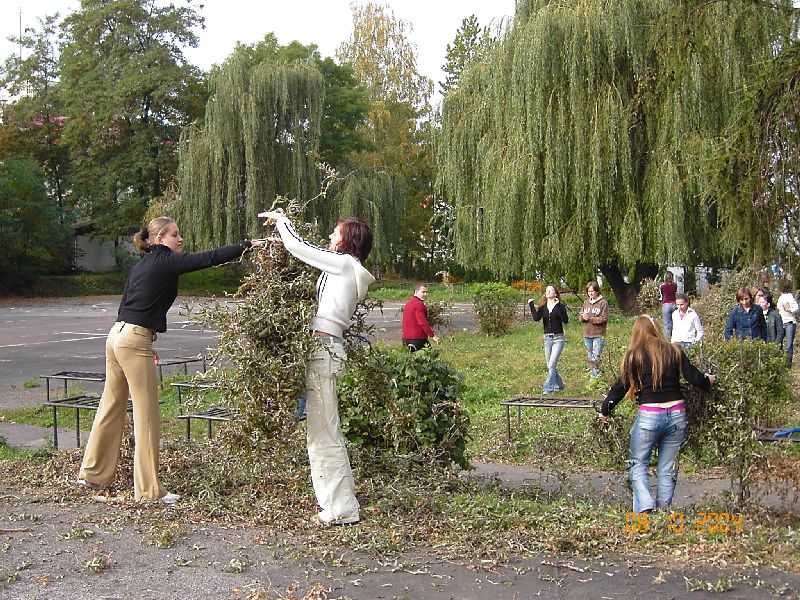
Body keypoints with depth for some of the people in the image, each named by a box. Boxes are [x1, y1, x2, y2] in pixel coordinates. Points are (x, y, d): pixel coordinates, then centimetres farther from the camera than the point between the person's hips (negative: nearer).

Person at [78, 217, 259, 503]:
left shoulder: (140, 265, 17)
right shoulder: (166, 261, -8)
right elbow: (209, 258, -15)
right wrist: (248, 245, -13)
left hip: (117, 335, 9)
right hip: (134, 341, -9)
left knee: (111, 407, 18)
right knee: (147, 416, -3)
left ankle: (92, 473, 30)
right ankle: (149, 489, 3)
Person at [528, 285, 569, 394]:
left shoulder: (560, 306, -5)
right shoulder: (543, 307, 6)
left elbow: (565, 320, -18)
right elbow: (536, 318, -11)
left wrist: (558, 306, -24)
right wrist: (531, 305, -11)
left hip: (558, 338, -5)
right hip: (547, 338, 5)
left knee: (552, 364, -14)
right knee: (550, 366, 12)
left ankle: (548, 387, -12)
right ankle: (559, 385, 29)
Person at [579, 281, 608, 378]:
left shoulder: (603, 303, -5)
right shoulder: (586, 303, 12)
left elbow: (604, 319, -11)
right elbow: (581, 317, 13)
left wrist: (590, 319, -18)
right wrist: (583, 317, -11)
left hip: (598, 335, -6)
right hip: (587, 334, 6)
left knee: (596, 357, -12)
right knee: (589, 357, 12)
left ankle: (596, 375, -7)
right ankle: (591, 374, 22)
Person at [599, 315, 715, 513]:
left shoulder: (634, 355, -1)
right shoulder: (674, 351, 6)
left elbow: (621, 386, 0)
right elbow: (694, 377, 5)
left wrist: (605, 411, 10)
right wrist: (708, 381, 28)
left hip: (649, 415, -3)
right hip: (677, 414, 3)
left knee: (638, 463, 6)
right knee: (667, 468, 10)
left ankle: (645, 507, -11)